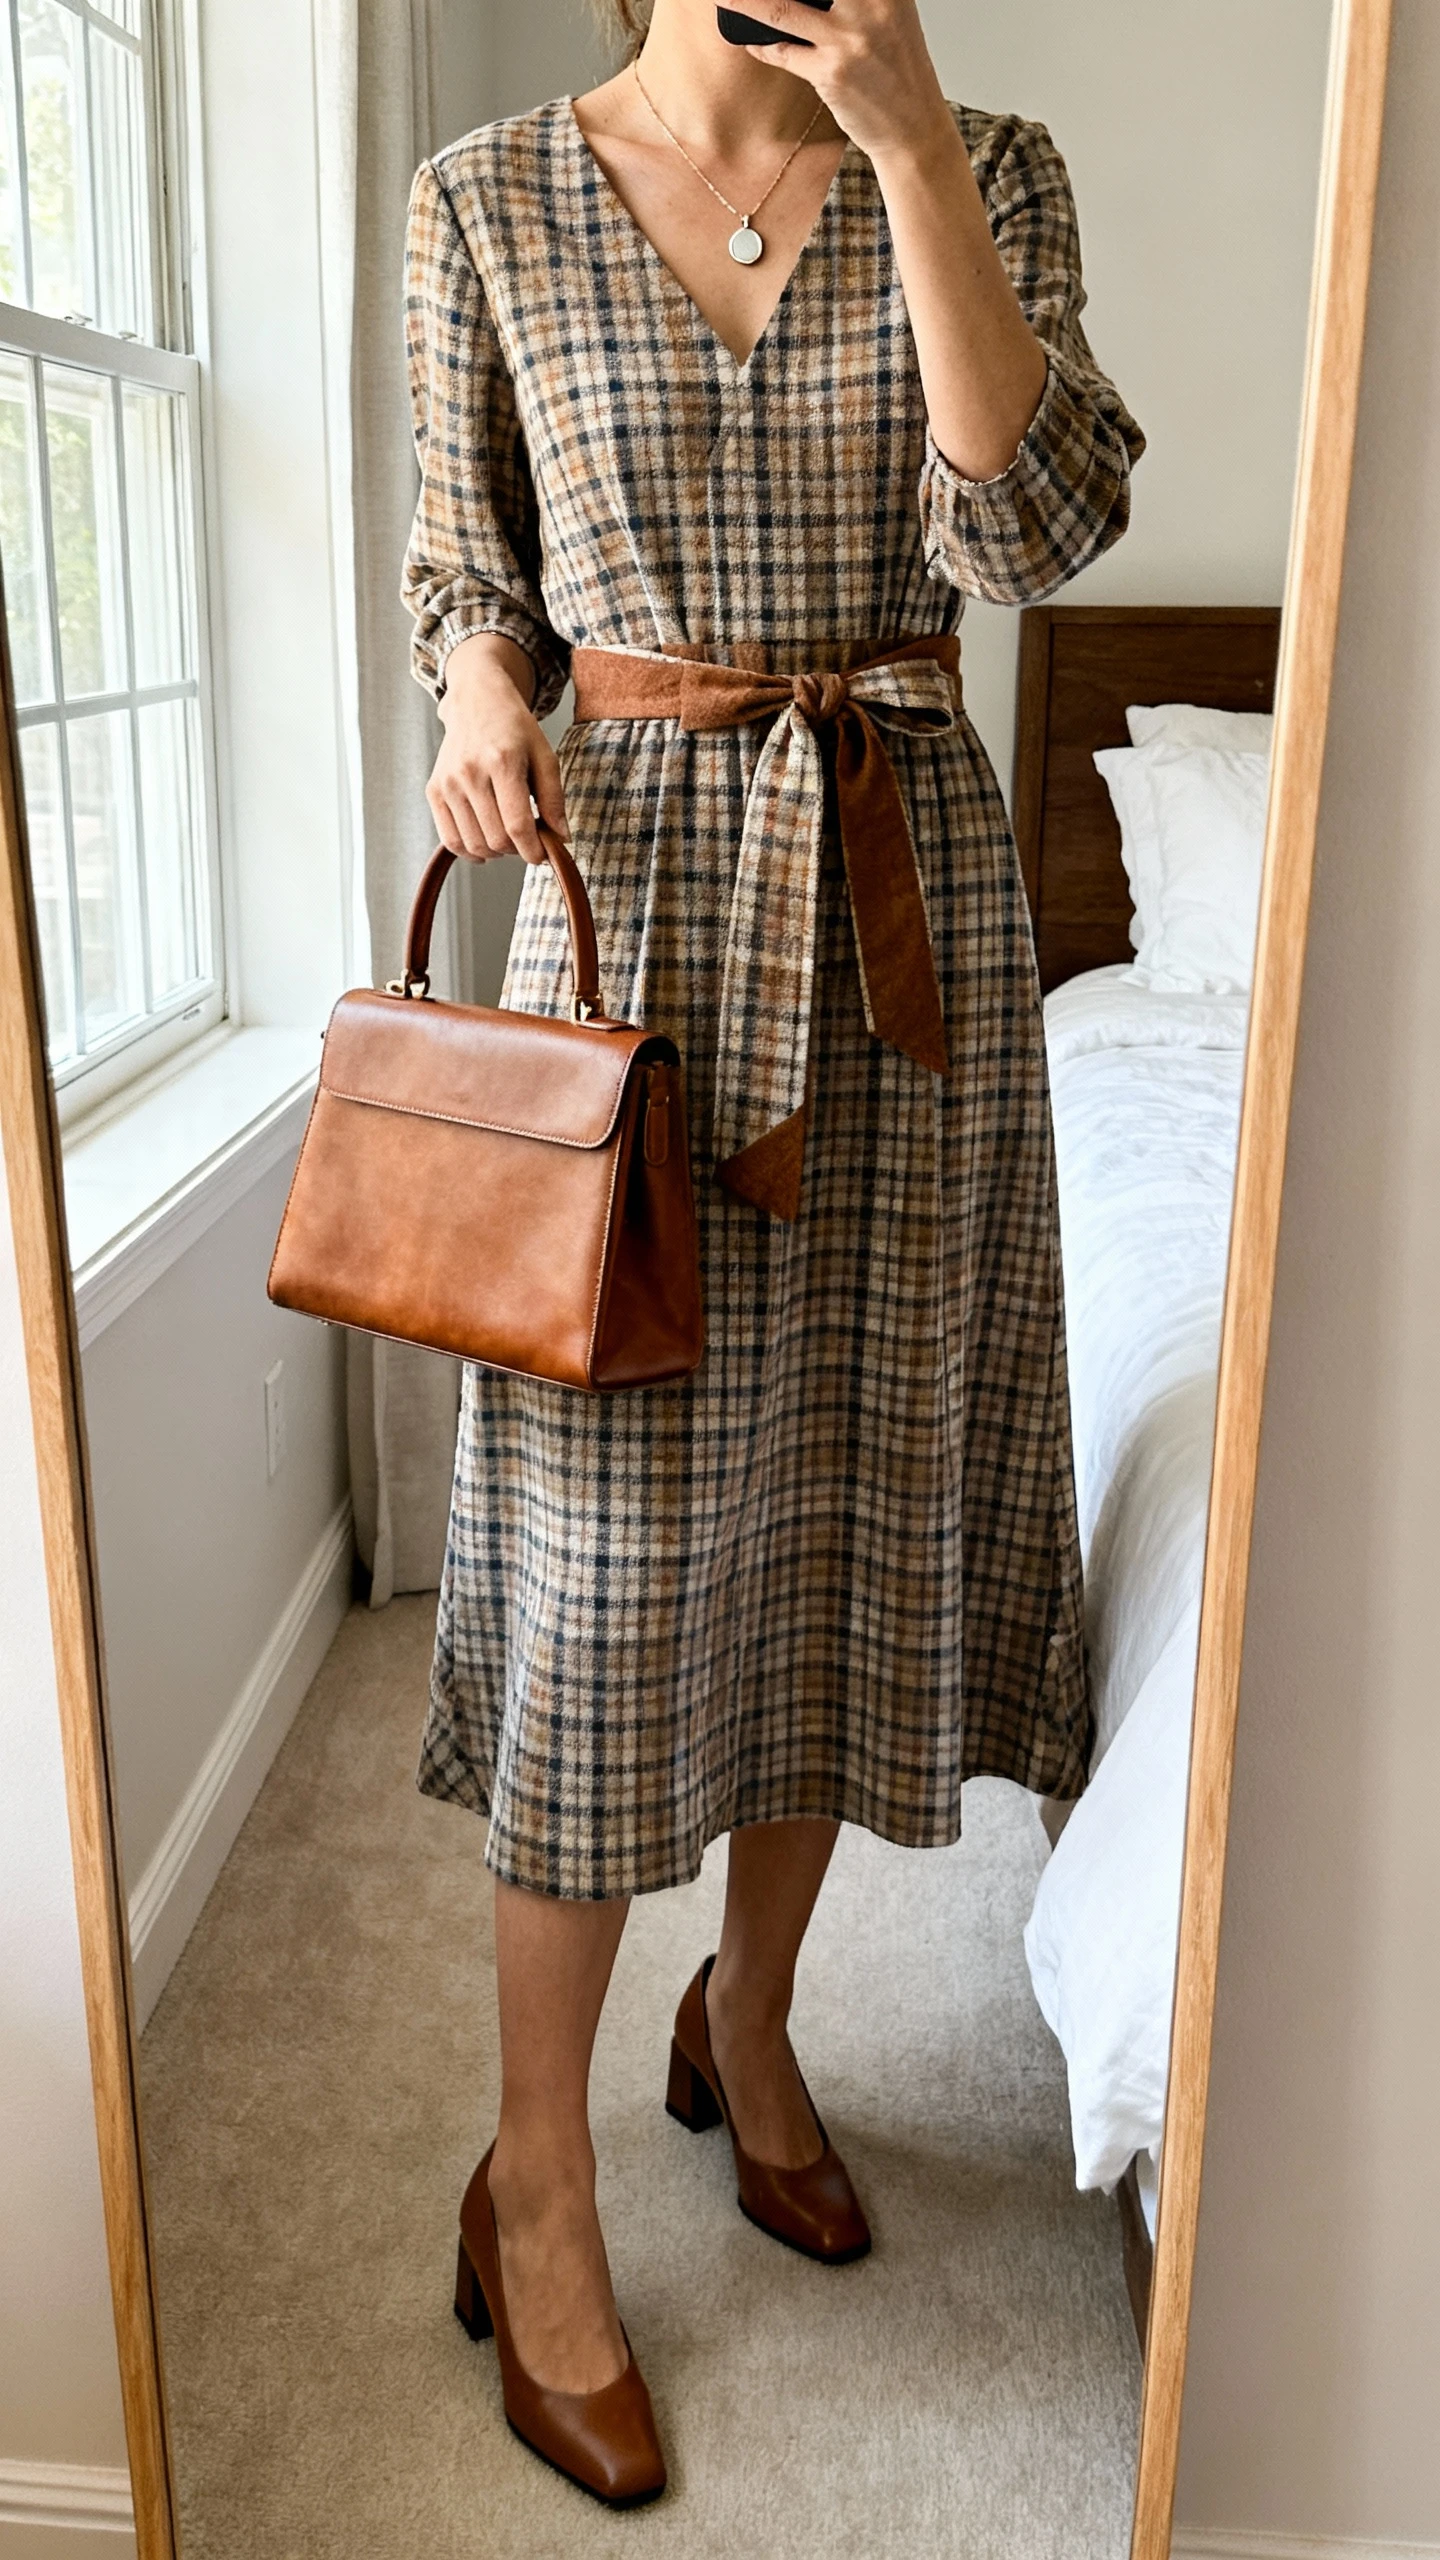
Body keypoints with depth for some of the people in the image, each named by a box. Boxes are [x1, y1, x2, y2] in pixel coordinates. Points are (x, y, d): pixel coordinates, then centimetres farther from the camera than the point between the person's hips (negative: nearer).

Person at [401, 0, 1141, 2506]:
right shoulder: (488, 203, 5)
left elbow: (1032, 521, -10)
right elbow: (463, 574, 10)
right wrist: (481, 695, -12)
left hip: (906, 883, 3)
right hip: (628, 879, -2)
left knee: (849, 1474, 9)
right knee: (602, 1536, -4)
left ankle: (749, 2019, 34)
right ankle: (535, 2185, 15)